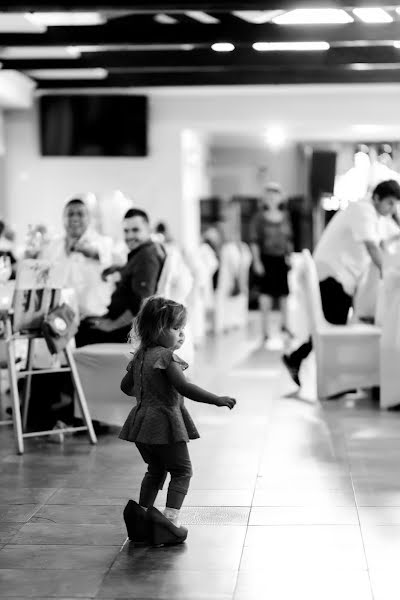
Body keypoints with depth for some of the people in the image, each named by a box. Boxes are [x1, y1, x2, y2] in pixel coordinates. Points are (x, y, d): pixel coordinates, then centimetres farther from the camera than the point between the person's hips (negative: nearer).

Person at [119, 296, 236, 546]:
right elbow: (183, 387, -26)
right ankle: (171, 516, -9)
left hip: (142, 420, 8)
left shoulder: (140, 356, 9)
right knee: (182, 470, 3)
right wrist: (216, 399, -24)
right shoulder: (167, 356, -17)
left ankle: (143, 512, 19)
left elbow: (126, 386, 20)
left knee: (155, 470, 22)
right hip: (164, 422, -8)